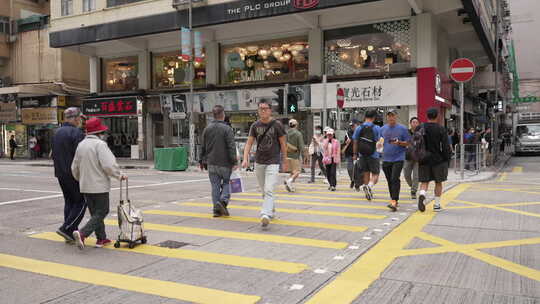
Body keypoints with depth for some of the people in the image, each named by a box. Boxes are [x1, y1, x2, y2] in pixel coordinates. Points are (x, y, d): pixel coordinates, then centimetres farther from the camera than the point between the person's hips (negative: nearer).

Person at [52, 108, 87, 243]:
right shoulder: (77, 133, -15)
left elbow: (53, 154, 20)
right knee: (81, 202, -1)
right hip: (75, 174, -9)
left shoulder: (56, 133, 14)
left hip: (61, 174, 9)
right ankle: (67, 228, -7)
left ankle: (71, 233, 16)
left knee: (69, 201, 14)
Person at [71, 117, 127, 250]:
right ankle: (82, 234, -15)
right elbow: (109, 164, -24)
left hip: (85, 187, 8)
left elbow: (74, 168, 15)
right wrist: (119, 175, -9)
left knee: (95, 212, 17)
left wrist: (80, 179, 31)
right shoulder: (100, 144, -15)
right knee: (101, 213, 0)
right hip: (99, 186, -8)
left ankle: (101, 238, 22)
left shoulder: (81, 145, 9)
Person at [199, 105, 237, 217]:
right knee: (226, 183, 11)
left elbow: (203, 147, 12)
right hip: (225, 163, -4)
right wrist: (234, 161, -11)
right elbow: (231, 146, -14)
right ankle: (223, 201, -10)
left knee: (215, 186, 8)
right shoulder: (227, 129, -9)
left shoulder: (207, 129, 7)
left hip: (211, 163, 4)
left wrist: (202, 161, 20)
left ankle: (217, 209, 8)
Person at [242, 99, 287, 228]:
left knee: (269, 190, -16)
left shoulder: (277, 125, -6)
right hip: (259, 162, 5)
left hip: (273, 162, -4)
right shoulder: (255, 125, 4)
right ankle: (271, 210, 33)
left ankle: (266, 215, -23)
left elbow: (283, 144, 1)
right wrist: (245, 159, -9)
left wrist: (285, 162, 4)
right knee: (264, 191, 14)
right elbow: (249, 143, 5)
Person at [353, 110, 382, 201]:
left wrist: (355, 154, 13)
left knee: (366, 173, 14)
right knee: (375, 174, 4)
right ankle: (370, 185, -25)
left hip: (362, 155, 3)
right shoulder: (377, 128, -8)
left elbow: (355, 142, 5)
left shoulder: (359, 128, 1)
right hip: (373, 155, -3)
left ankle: (368, 193, 17)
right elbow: (380, 141, -8)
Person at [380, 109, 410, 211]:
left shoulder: (402, 128, 0)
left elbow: (408, 143, 0)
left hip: (398, 158, -4)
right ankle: (393, 199, 24)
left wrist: (399, 143, -16)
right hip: (386, 159, 4)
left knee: (395, 179, -15)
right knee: (389, 181, 10)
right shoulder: (383, 129, 10)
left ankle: (394, 201, -18)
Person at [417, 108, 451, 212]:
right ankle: (437, 205, 15)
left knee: (424, 181, 8)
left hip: (424, 160, 2)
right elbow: (446, 146, -10)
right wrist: (447, 159, 1)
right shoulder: (441, 129, -9)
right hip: (438, 160, -2)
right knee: (438, 182, 11)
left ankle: (422, 195, -22)